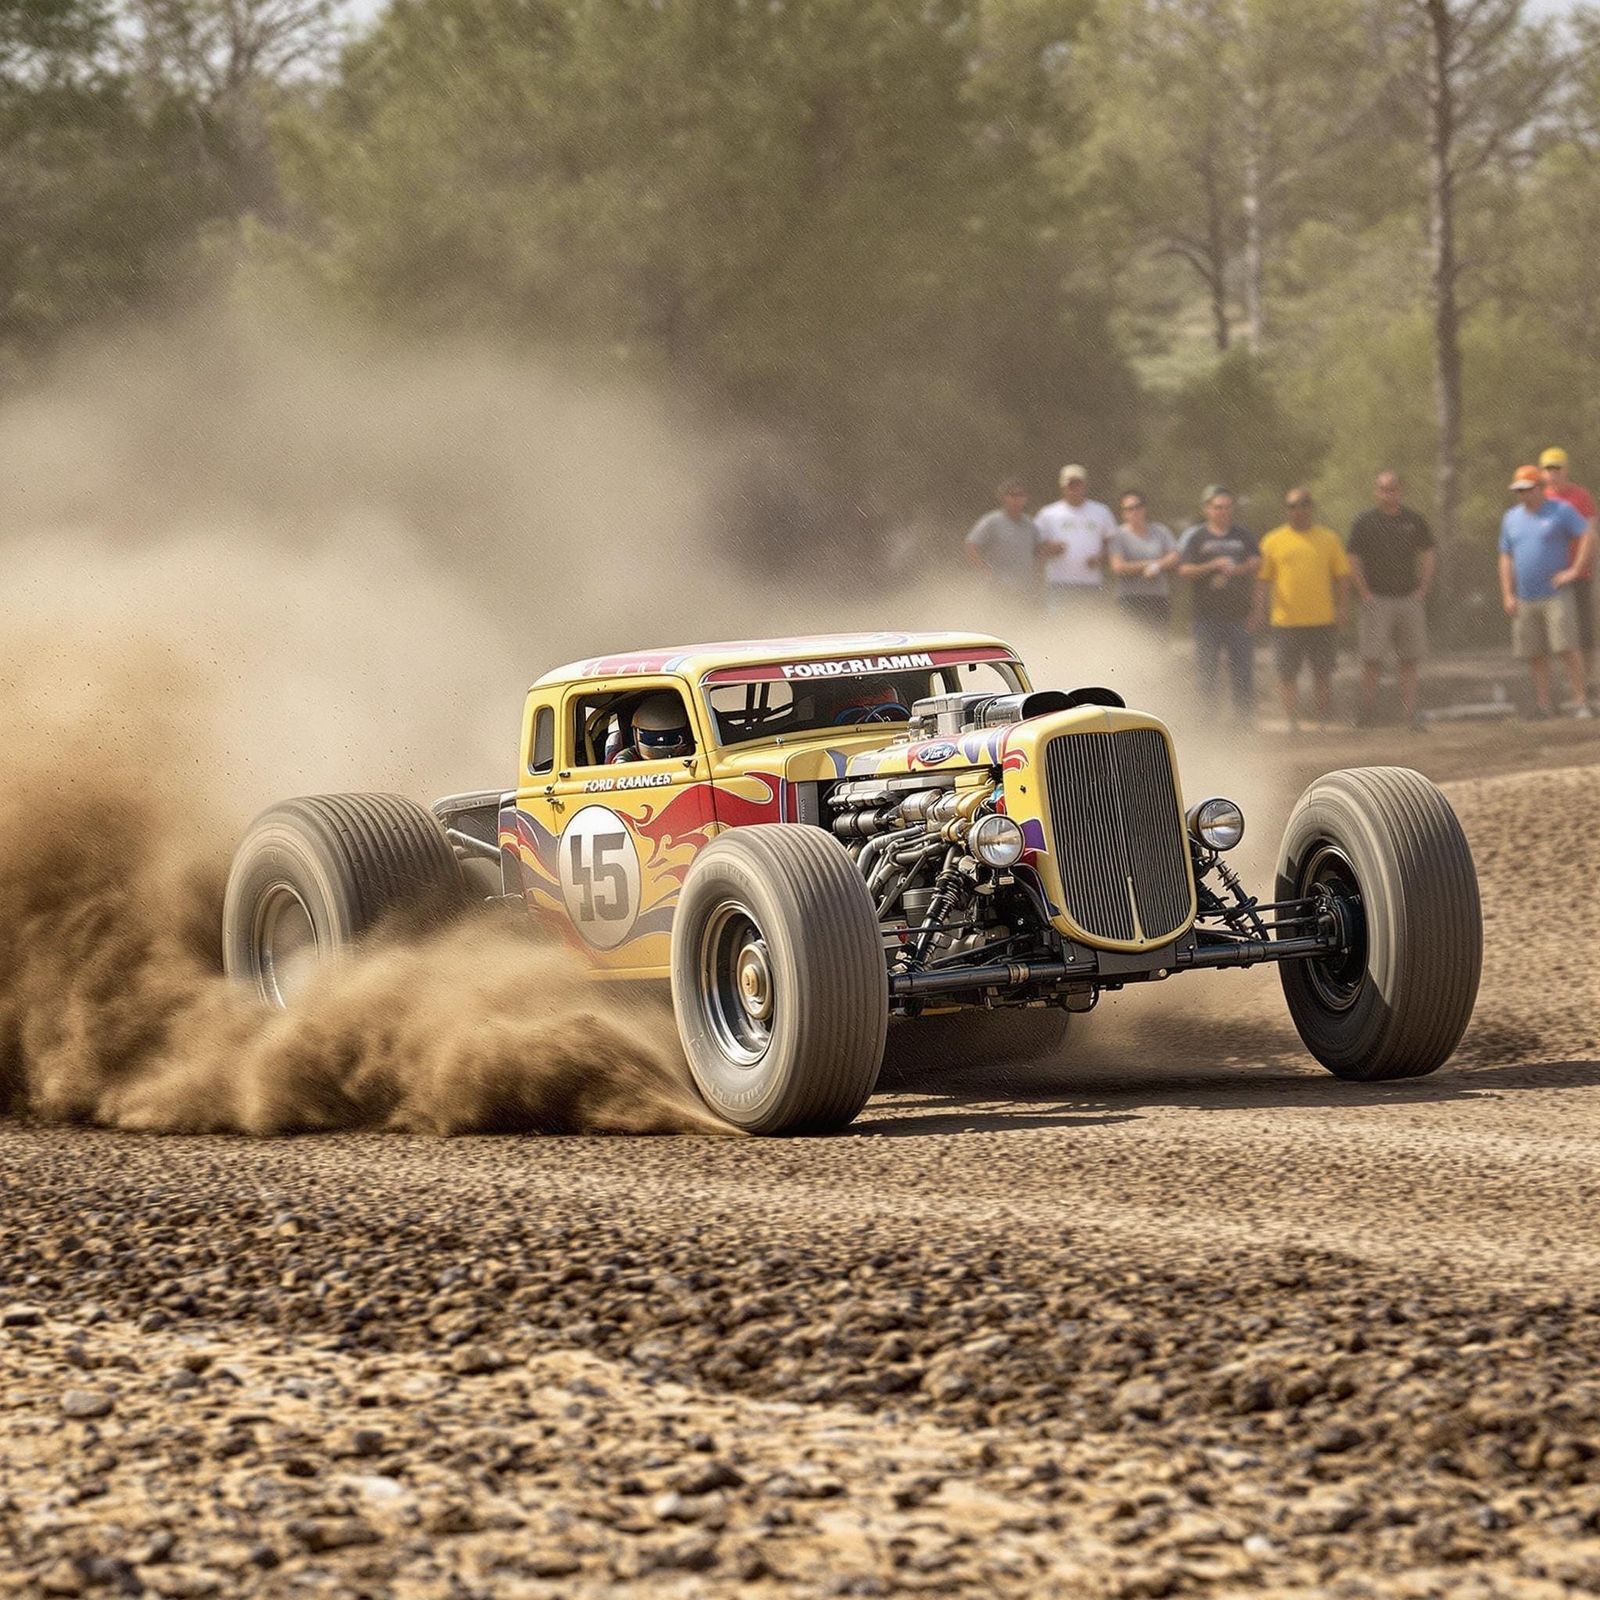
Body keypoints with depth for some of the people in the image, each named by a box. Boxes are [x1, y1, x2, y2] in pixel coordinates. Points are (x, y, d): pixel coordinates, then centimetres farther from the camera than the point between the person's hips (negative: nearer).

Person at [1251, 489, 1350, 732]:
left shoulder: (1328, 538, 8)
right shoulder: (1273, 541, 6)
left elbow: (1342, 577, 10)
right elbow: (1263, 579, 6)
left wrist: (1340, 608, -2)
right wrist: (1259, 610, -5)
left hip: (1323, 619, 1)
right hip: (1286, 621, -1)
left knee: (1323, 674, 4)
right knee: (1287, 675, -2)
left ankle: (1324, 724, 11)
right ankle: (1293, 724, 4)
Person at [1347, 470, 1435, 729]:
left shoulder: (1412, 521, 8)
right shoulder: (1366, 522, -1)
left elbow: (1428, 555, 15)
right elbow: (1353, 562, 0)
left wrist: (1422, 591, 5)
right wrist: (1365, 595, -7)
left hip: (1409, 598, 3)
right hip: (1377, 599, -3)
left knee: (1409, 660, 3)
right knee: (1372, 660, -6)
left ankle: (1411, 712, 5)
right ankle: (1367, 711, -2)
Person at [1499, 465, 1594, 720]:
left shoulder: (1560, 511, -1)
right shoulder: (1511, 518, 14)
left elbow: (1588, 536, -7)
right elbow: (1506, 558, 16)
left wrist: (1574, 570, -13)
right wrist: (1507, 595, 7)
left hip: (1556, 594, -5)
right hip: (1525, 600, 5)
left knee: (1567, 648, -12)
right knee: (1535, 656, 3)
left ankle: (1580, 702, -12)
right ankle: (1543, 706, 6)